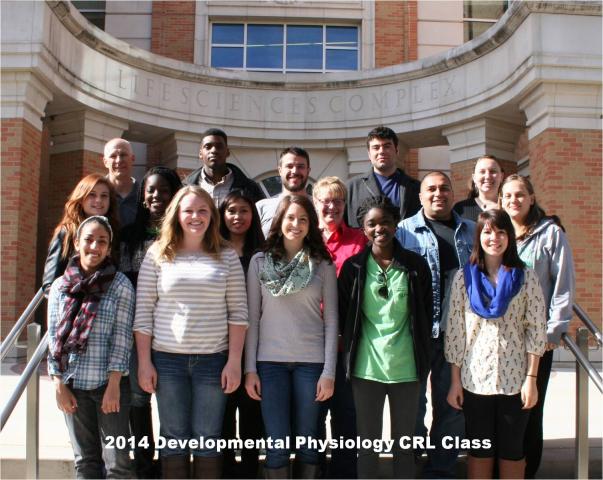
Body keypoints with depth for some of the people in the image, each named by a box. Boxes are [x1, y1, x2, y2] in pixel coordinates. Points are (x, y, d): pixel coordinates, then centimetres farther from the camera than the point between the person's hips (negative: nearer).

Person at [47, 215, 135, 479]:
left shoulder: (120, 285, -2)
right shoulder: (60, 287, 6)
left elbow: (122, 337, -6)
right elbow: (54, 337, 5)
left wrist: (114, 384, -11)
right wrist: (59, 384, -1)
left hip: (109, 383, -3)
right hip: (72, 385, 3)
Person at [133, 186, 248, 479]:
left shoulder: (226, 257, 4)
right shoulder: (158, 255, 4)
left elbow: (237, 312, 2)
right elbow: (144, 312, 3)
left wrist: (234, 361, -5)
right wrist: (144, 362, -2)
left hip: (213, 359, 0)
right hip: (167, 359, 0)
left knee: (207, 440, 5)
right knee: (174, 439, 7)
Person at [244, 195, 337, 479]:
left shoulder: (322, 264, 3)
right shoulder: (260, 261, 3)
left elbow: (331, 320, 2)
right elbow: (252, 317, 4)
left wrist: (329, 371, -4)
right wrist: (250, 368, -1)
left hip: (311, 361, 0)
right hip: (270, 360, 0)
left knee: (307, 442, 6)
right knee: (277, 445, 1)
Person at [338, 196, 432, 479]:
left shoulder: (415, 265, 0)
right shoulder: (353, 267, -1)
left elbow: (425, 315, 6)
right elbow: (343, 316, 5)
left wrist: (421, 356, 7)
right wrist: (351, 351, 3)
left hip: (406, 368, 0)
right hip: (366, 368, 0)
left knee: (404, 443, 12)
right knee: (368, 443, 11)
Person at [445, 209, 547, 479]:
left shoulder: (525, 277, 0)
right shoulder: (464, 277, 1)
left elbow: (537, 331, -1)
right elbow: (454, 332, 1)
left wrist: (531, 379, -6)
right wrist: (455, 381, -1)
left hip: (514, 379, 0)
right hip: (475, 378, 0)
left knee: (512, 450, 10)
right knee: (479, 450, 9)